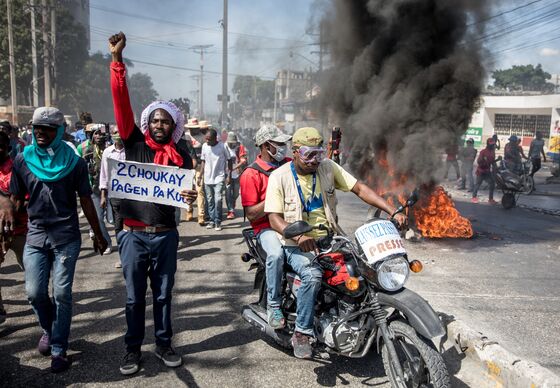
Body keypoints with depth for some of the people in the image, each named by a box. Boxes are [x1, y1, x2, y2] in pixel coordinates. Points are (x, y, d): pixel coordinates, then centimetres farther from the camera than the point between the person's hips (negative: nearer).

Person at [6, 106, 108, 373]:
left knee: (62, 294, 0)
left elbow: (85, 200, 3)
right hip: (35, 235, 2)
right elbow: (16, 199, 9)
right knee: (35, 292, 1)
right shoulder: (23, 160, 4)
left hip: (67, 237, -2)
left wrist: (98, 234, 6)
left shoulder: (74, 162, -1)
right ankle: (49, 329, 32)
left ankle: (58, 349, 15)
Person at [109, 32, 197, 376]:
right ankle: (133, 348, 25)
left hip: (166, 234, 1)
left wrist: (192, 196, -20)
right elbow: (122, 101, -8)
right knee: (135, 296, 10)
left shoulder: (181, 154, 3)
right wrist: (117, 59, -15)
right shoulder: (134, 143, -1)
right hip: (134, 234, -1)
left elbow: (188, 187, 5)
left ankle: (164, 344, 29)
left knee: (164, 293, 14)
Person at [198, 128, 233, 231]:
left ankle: (218, 222, -1)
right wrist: (200, 176, 7)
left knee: (217, 199, -13)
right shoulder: (204, 146, 2)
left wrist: (229, 176, -8)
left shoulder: (223, 146, -9)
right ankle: (212, 220, 19)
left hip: (219, 178, -4)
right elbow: (203, 161, 11)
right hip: (207, 178, 4)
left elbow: (229, 161, -1)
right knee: (210, 200, 8)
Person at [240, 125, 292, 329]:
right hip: (267, 227, -5)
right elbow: (251, 214, -9)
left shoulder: (290, 165, 14)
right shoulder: (251, 174, -3)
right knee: (276, 254, -34)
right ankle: (273, 306, -15)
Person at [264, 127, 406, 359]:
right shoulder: (280, 176, -6)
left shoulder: (328, 167, 3)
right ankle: (302, 333, -14)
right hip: (297, 244, -4)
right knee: (312, 276, -33)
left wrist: (393, 211, -13)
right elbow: (274, 218, -11)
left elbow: (360, 189, -1)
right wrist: (298, 236, -31)